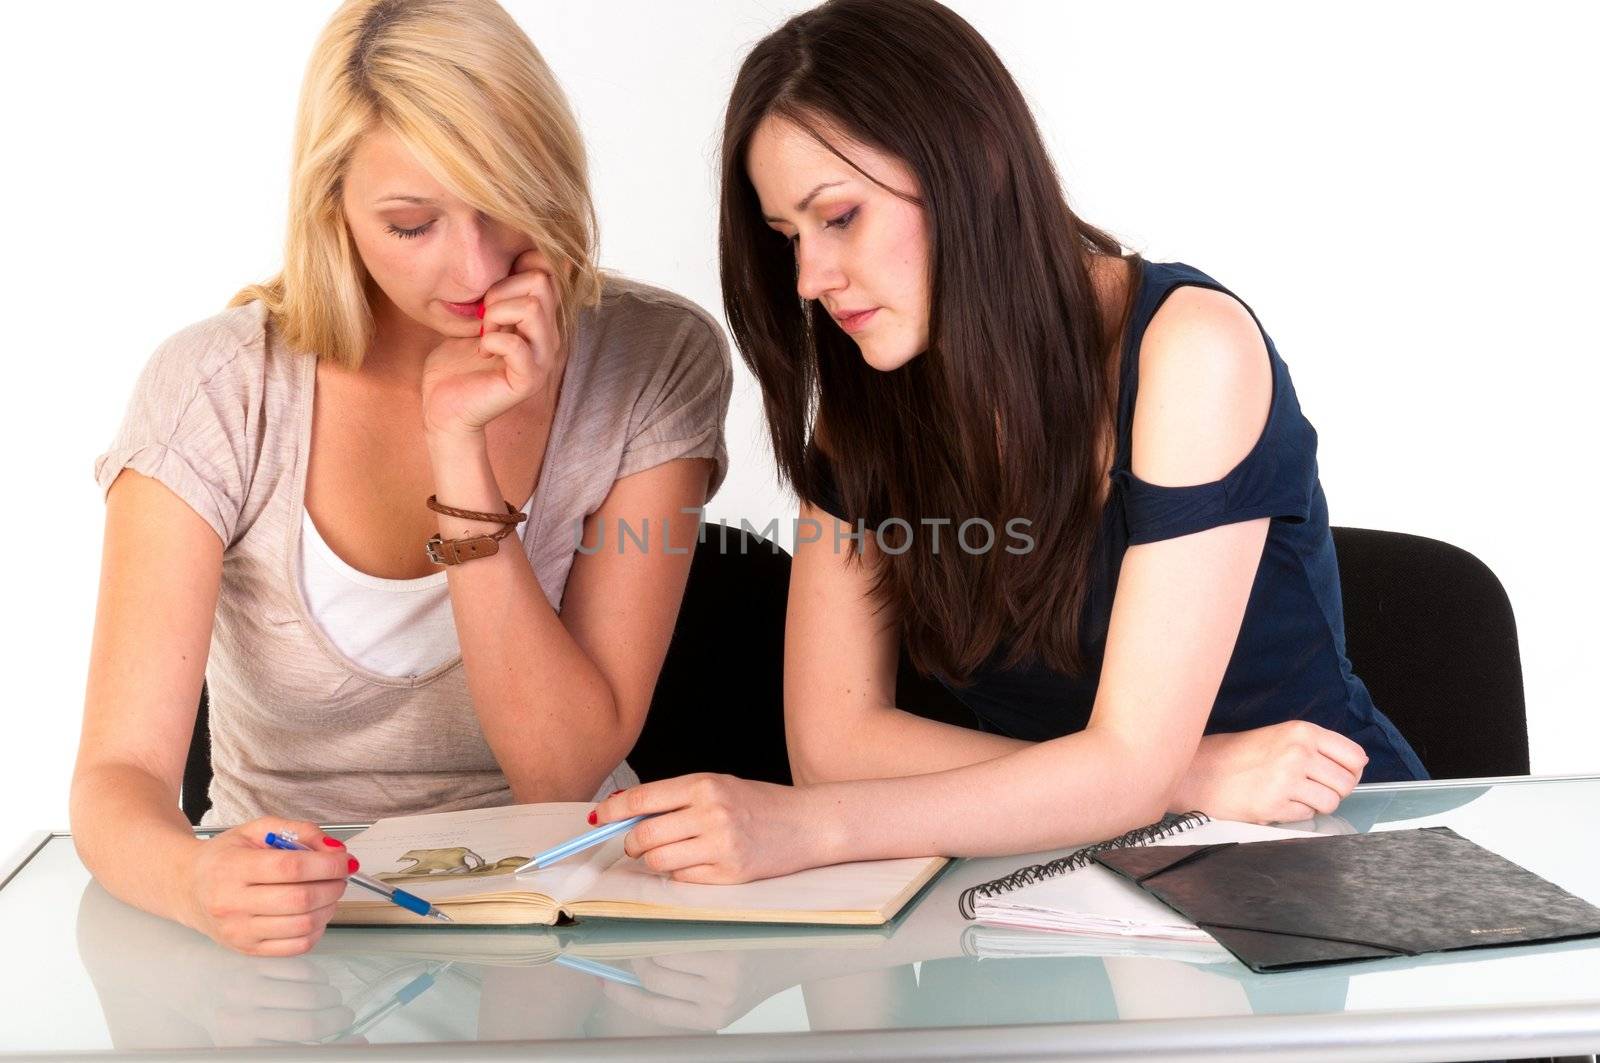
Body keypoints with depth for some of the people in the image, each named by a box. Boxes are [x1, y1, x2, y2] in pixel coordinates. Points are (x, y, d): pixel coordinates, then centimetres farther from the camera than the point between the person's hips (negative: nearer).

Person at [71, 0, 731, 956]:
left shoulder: (655, 364, -10)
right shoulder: (218, 390, -11)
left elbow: (565, 776, -13)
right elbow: (119, 775, -16)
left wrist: (461, 450, -22)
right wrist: (195, 881, -38)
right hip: (293, 924, 2)